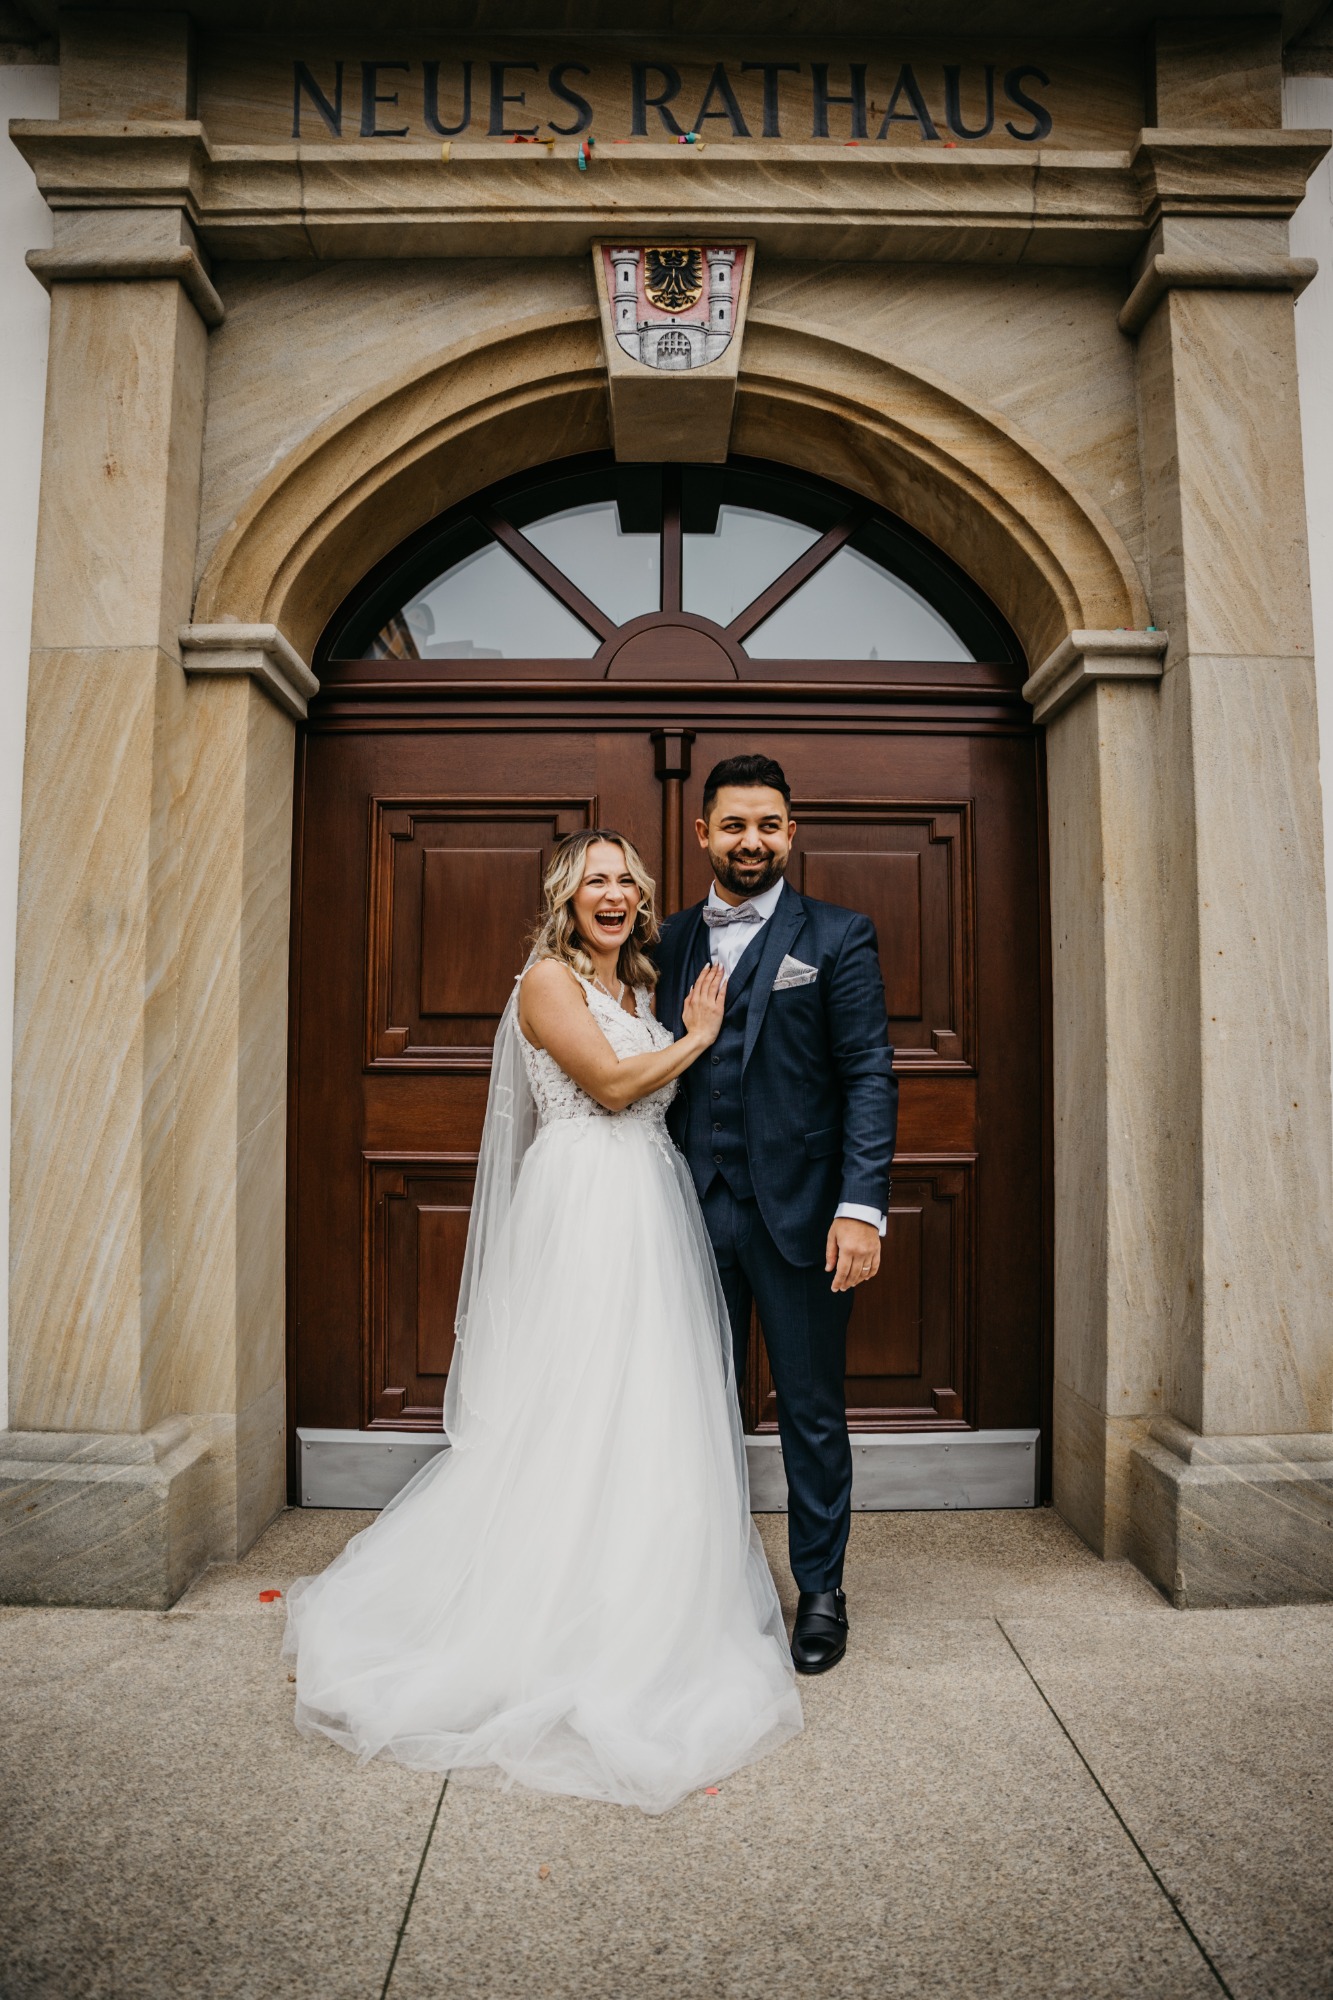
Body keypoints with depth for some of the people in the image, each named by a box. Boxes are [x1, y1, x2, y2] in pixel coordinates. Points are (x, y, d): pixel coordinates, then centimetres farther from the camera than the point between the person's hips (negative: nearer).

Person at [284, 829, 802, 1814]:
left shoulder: (642, 986, 18)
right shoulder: (549, 977, -5)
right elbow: (610, 1084, -14)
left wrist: (701, 1033, 3)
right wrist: (698, 1038, -3)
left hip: (654, 1210, 8)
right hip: (585, 1206, -8)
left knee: (647, 1410, 12)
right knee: (578, 1409, -1)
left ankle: (644, 1607, 25)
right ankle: (571, 1620, 13)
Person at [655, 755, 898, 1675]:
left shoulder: (838, 936, 0)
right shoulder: (672, 941, 11)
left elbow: (870, 1076, -6)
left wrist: (862, 1206, -15)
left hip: (798, 1214, -3)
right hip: (695, 1211, 3)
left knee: (813, 1412, 10)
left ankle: (821, 1589, 28)